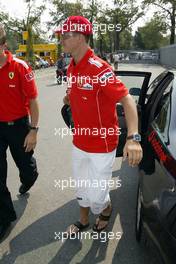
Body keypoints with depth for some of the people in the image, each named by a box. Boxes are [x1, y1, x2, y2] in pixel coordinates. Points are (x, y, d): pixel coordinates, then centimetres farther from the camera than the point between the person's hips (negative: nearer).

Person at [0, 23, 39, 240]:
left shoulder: (19, 67, -13)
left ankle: (28, 179, 56)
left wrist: (33, 131, -12)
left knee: (25, 164, 17)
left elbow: (32, 100, -10)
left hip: (17, 125, -2)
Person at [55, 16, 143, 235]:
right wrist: (69, 99, -4)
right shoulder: (71, 68, 3)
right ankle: (83, 220, 47)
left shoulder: (99, 68, -23)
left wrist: (133, 137, -43)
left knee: (96, 196, 5)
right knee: (81, 187, 22)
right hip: (79, 143, 7)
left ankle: (106, 209, 41)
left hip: (102, 145, -7)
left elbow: (127, 100, -29)